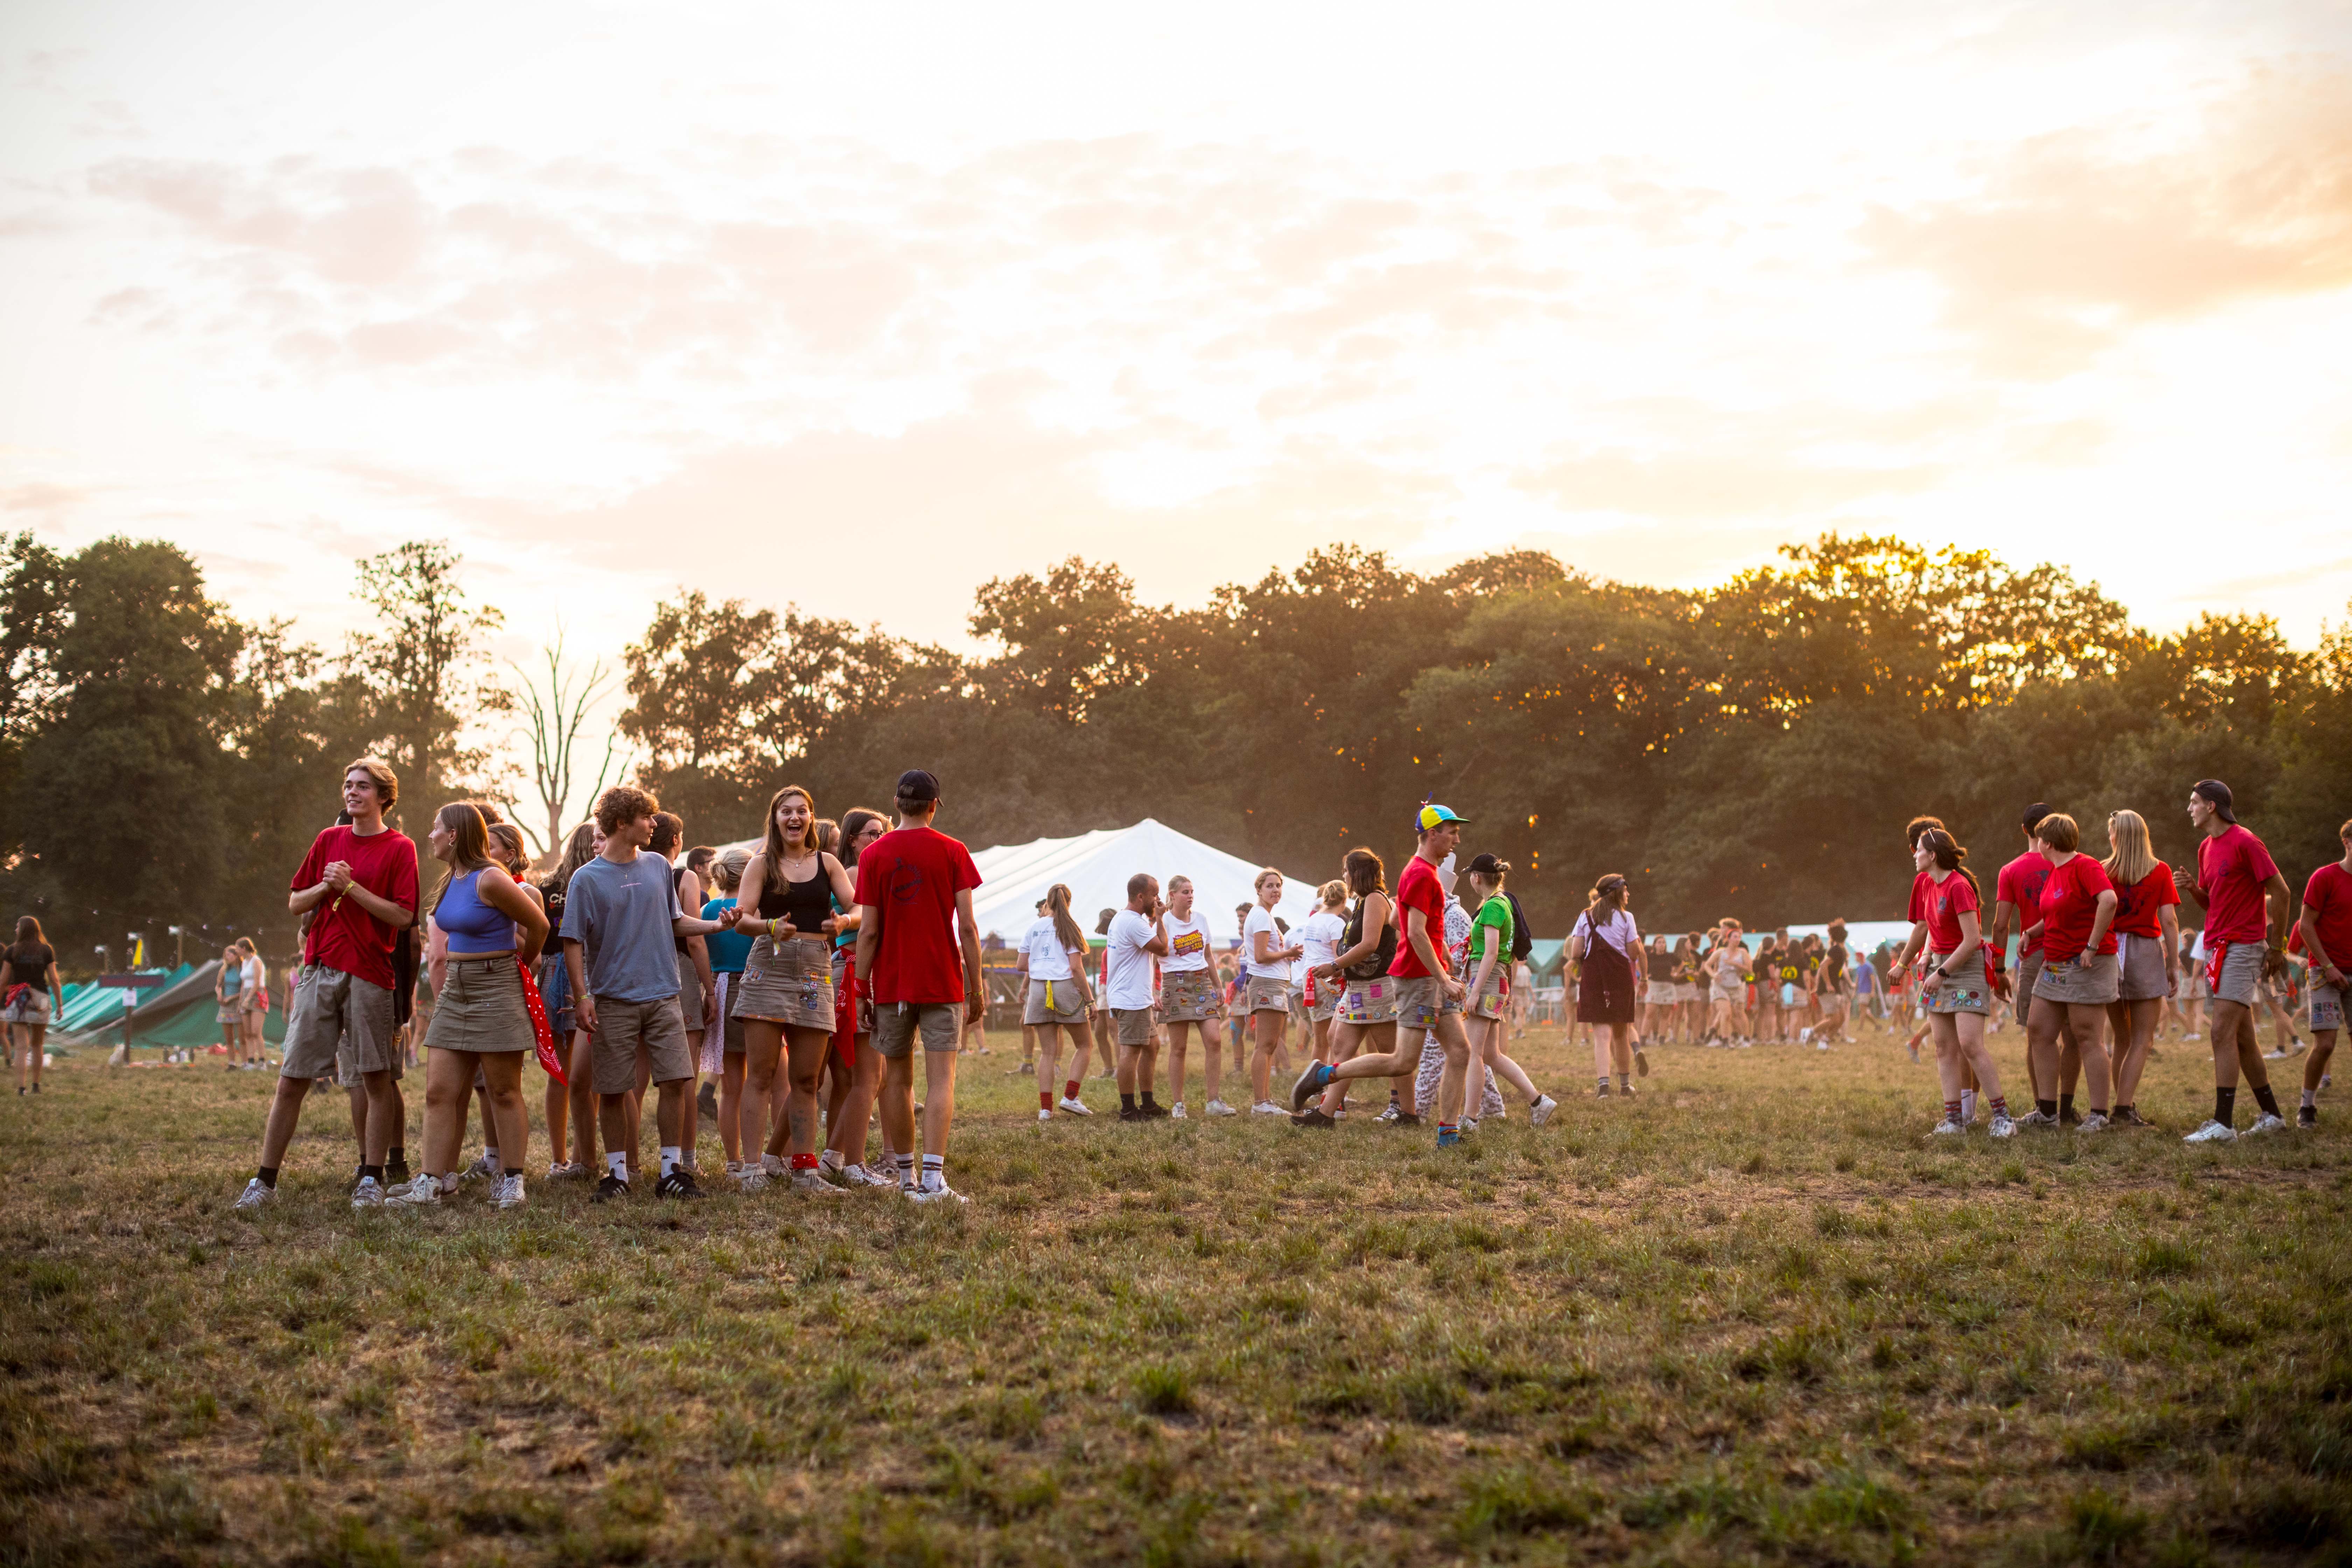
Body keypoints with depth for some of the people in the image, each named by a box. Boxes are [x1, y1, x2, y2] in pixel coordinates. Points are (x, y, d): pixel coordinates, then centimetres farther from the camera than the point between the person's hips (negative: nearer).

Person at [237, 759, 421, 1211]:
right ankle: (264, 1180, 6)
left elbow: (403, 916, -9)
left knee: (377, 1080, 1)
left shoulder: (399, 848, 0)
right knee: (291, 1080, 1)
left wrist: (351, 887, -13)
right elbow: (295, 903, 15)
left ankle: (371, 1179, 10)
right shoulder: (329, 840, 13)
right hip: (320, 970, 3)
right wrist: (325, 887, -4)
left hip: (369, 975, -3)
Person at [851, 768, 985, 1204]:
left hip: (892, 985, 2)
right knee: (941, 1078, -5)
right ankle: (933, 1179, -16)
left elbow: (868, 931, -2)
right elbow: (967, 927, -5)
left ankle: (906, 1175, 17)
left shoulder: (874, 856, 1)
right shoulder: (953, 852, -2)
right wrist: (976, 988, 1)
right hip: (943, 984, -2)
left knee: (897, 1080, 11)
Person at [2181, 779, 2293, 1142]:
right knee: (2242, 1037, 12)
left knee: (2223, 1033, -14)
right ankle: (2272, 1115, 22)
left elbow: (2280, 892, -11)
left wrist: (2276, 946, -9)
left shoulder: (2245, 842, -12)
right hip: (2216, 947, 9)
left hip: (2242, 947, -9)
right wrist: (2192, 888, 0)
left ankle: (2223, 1124, -16)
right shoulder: (2206, 847, 15)